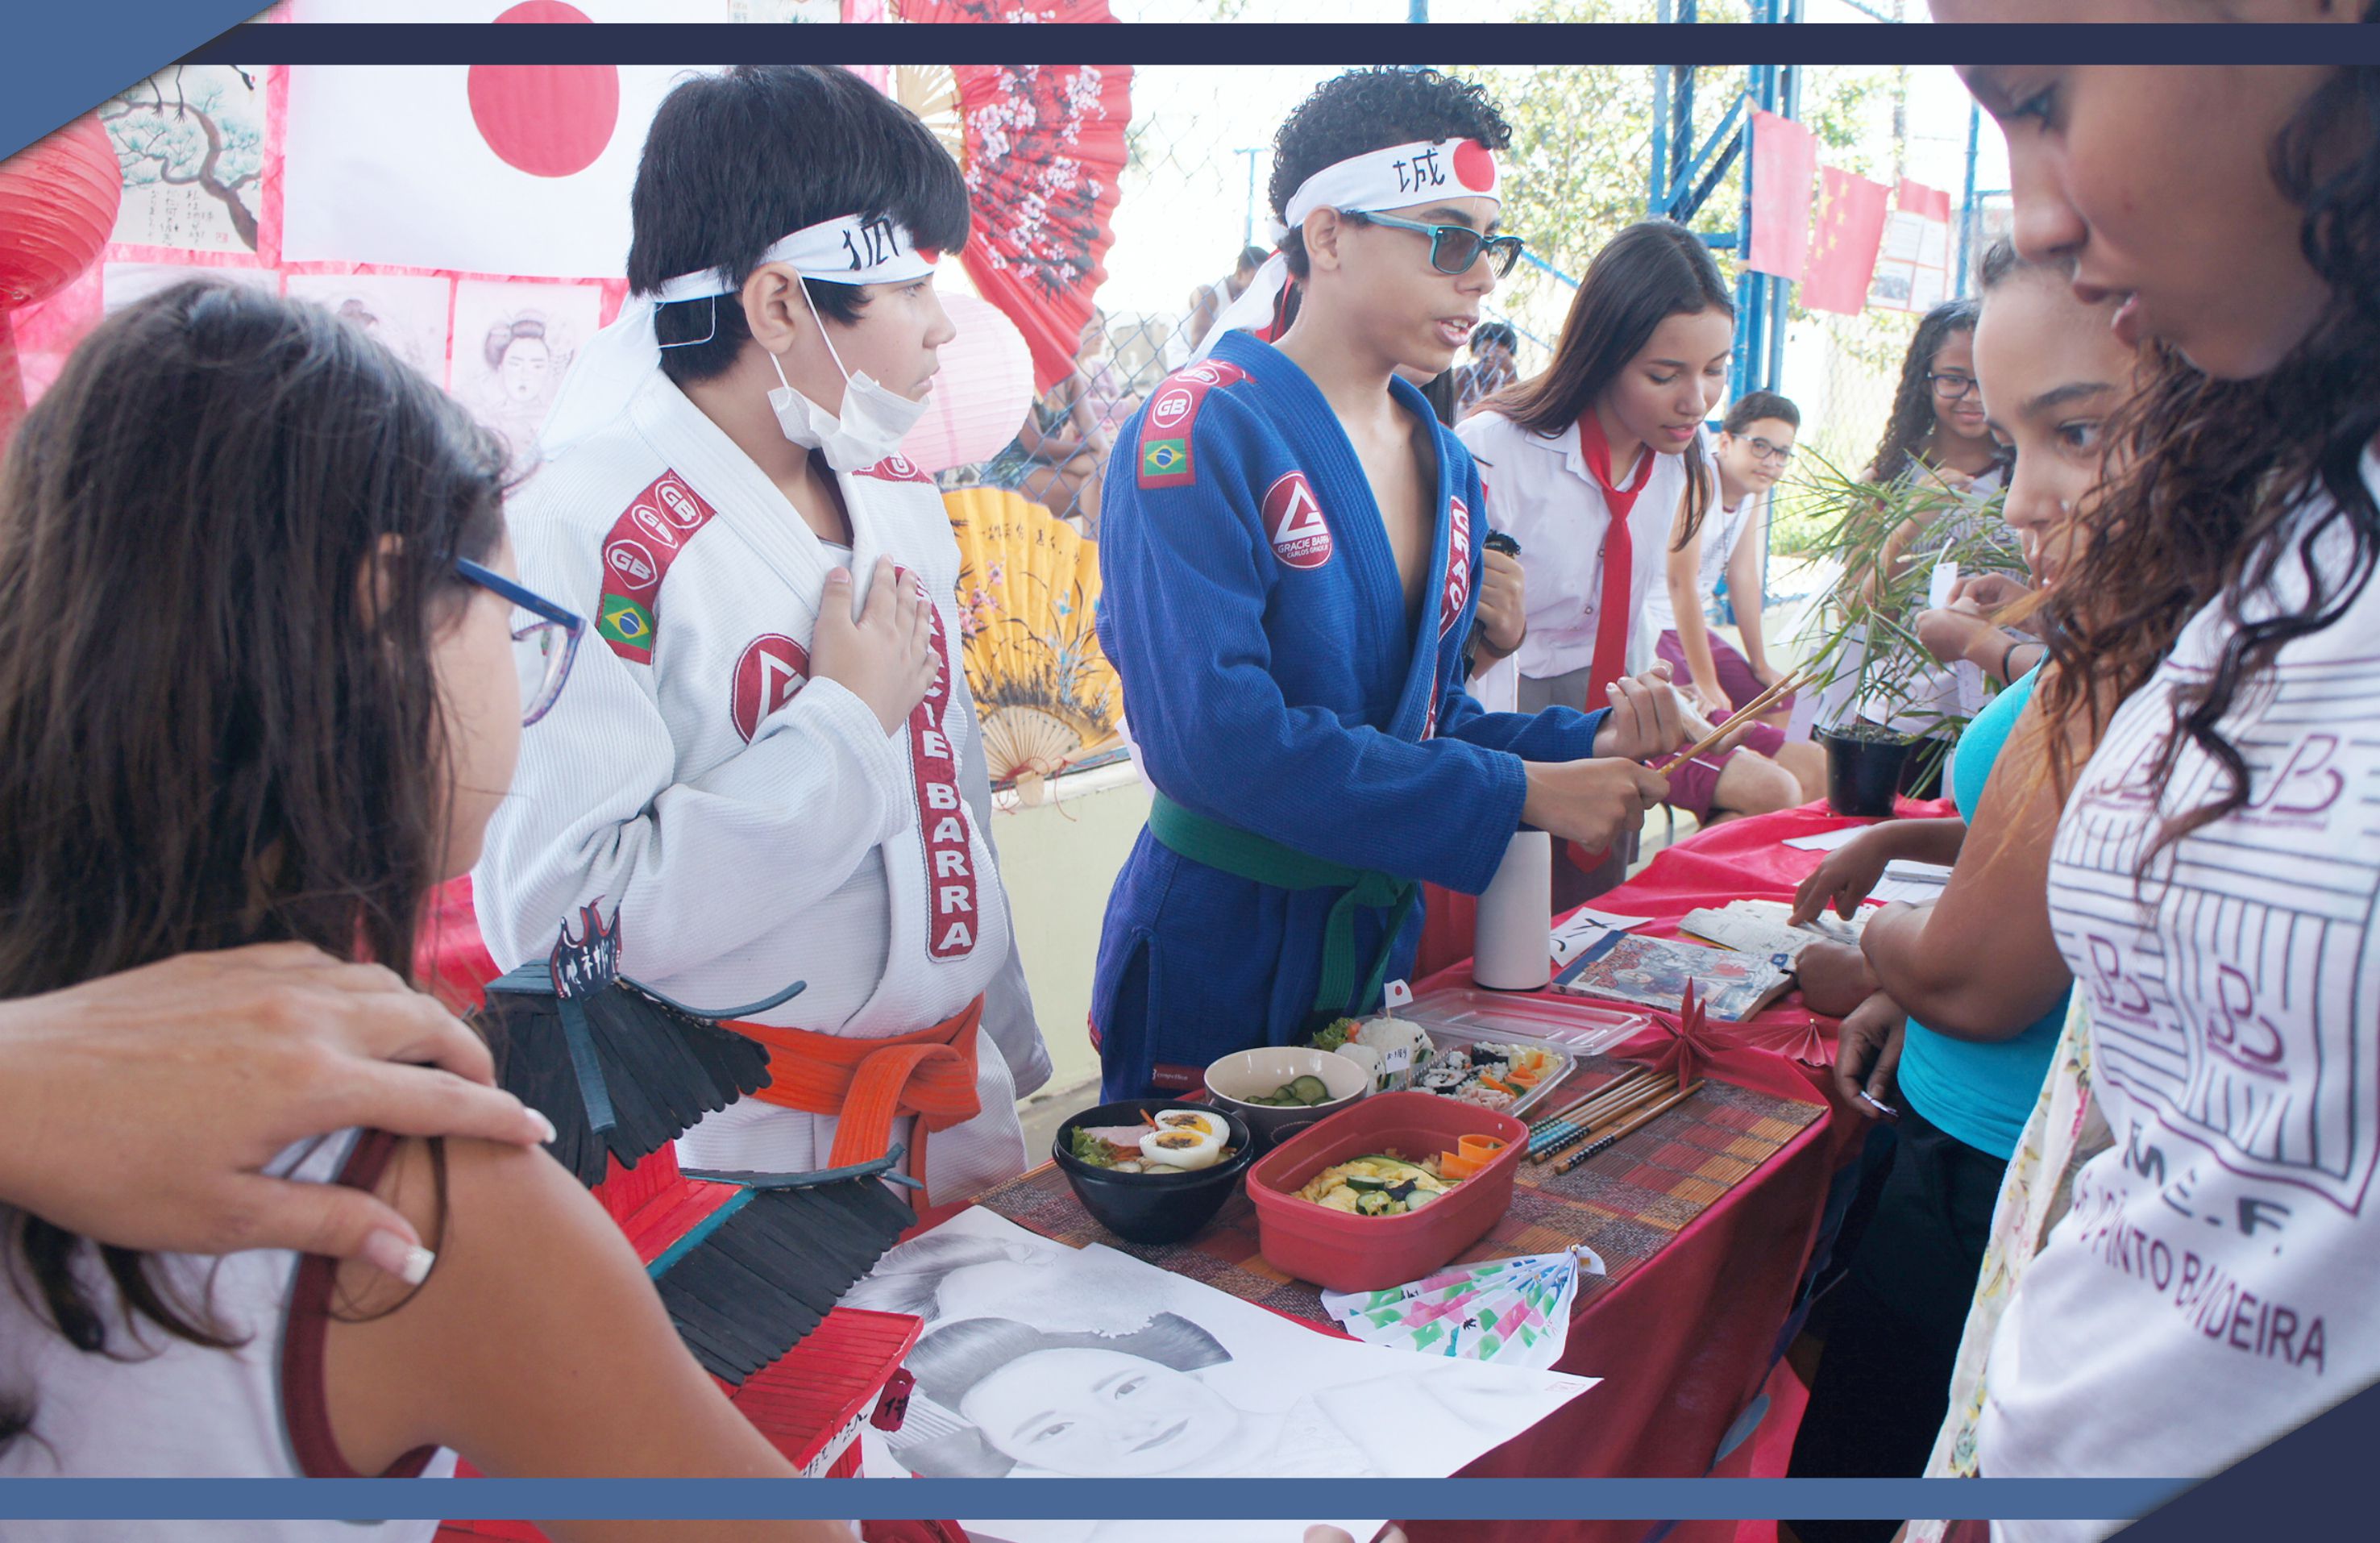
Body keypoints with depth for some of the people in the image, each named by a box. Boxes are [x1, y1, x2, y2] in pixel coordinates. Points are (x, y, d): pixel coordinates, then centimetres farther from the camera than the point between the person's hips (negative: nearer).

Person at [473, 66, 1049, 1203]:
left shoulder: (898, 495, 6)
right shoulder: (584, 525, -18)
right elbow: (550, 913, -26)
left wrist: (1003, 1060, 17)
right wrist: (847, 719, -19)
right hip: (736, 1151, -7)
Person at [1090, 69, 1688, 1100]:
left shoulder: (1445, 464, 7)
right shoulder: (1201, 433, -16)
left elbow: (1429, 714, 12)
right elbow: (1218, 732, -27)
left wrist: (1589, 745, -8)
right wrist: (1521, 793, -24)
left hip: (1381, 931, 7)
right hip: (1218, 942, -7)